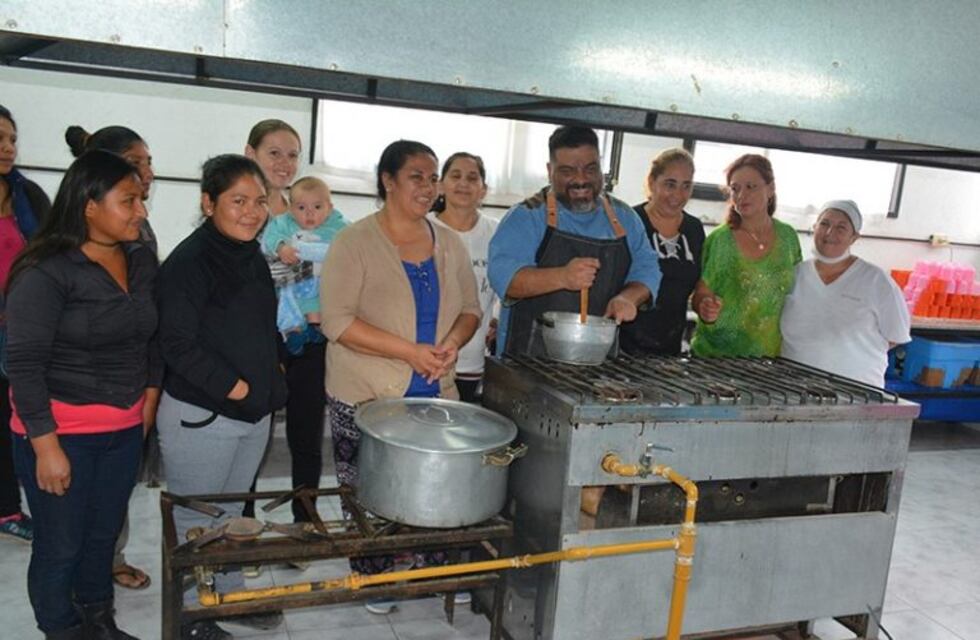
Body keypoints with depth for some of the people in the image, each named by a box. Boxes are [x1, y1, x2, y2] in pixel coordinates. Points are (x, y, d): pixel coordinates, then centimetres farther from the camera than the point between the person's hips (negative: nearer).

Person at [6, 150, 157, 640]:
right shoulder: (45, 273, -17)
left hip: (124, 430, 6)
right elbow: (24, 364, -17)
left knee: (105, 534, 18)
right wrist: (46, 446, -18)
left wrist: (149, 394, 10)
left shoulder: (142, 261, 2)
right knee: (61, 546, 8)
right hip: (61, 432, -5)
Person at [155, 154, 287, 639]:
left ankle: (228, 593, 36)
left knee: (231, 513, 20)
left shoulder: (252, 257, 8)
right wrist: (237, 388, -18)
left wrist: (273, 373, 8)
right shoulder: (189, 262, -17)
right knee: (195, 522, 8)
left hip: (255, 412, 7)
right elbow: (178, 345, -20)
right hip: (200, 417, -7)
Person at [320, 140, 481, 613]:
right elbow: (337, 321, -16)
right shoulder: (355, 242, -10)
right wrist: (410, 351, -20)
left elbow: (470, 309, 13)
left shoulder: (449, 243, 7)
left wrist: (453, 341, -10)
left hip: (435, 395, 4)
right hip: (366, 398, -4)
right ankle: (373, 580, 27)